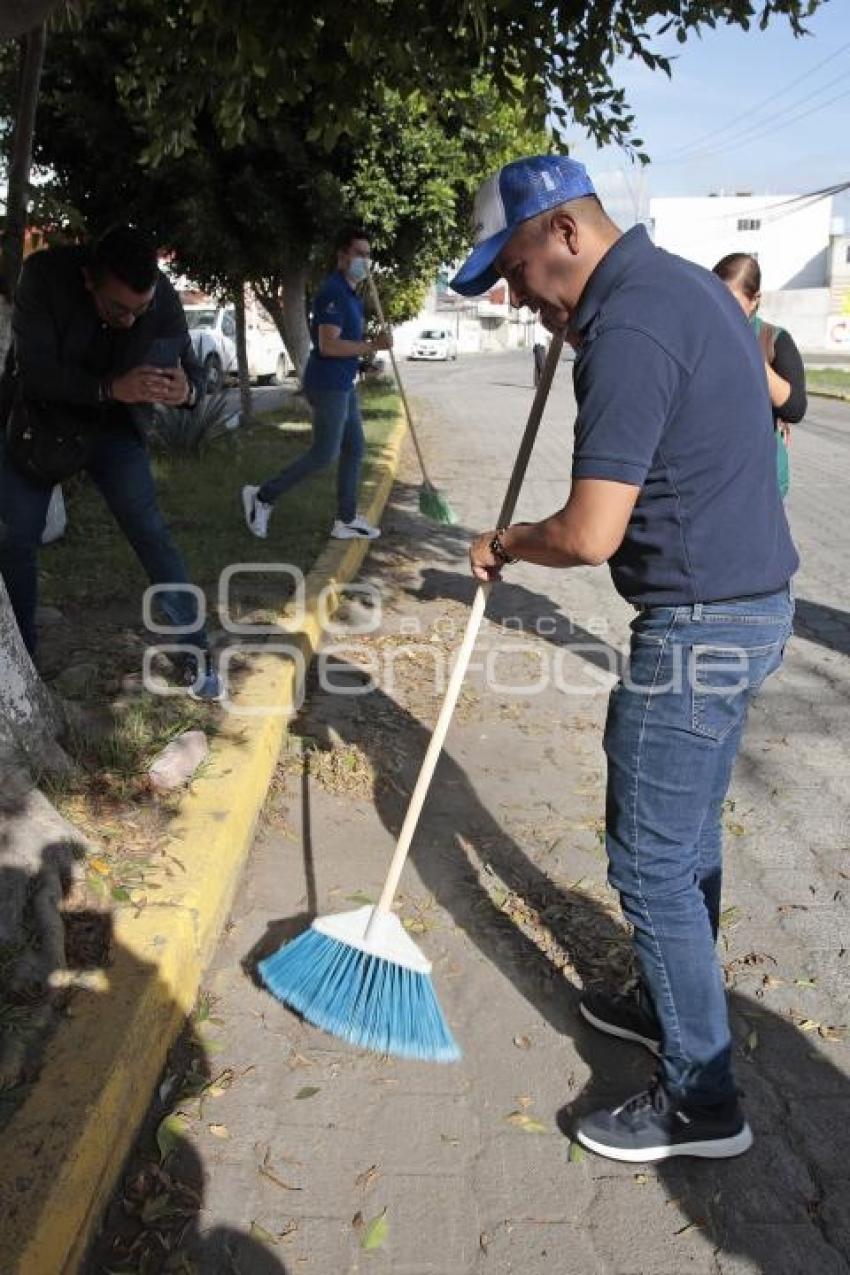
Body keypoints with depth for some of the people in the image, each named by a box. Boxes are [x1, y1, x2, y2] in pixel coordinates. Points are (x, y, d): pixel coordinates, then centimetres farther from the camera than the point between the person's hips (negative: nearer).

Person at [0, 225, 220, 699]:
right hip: (40, 420, 0)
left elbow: (192, 369, -10)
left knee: (153, 535, -7)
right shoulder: (44, 274, -27)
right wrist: (111, 387, -46)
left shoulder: (165, 300, -21)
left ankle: (193, 650, 5)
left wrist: (185, 390, -35)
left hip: (114, 426, 1)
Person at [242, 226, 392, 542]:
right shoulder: (332, 292, -17)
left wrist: (367, 348, 13)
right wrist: (372, 346, -23)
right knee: (324, 454, -6)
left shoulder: (351, 295, 15)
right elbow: (328, 345, -26)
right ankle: (263, 496, 5)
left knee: (354, 449, 10)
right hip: (328, 385, -10)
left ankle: (346, 521, 16)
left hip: (343, 385, 10)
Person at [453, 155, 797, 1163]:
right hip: (747, 601, 10)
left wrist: (506, 542, -5)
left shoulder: (628, 331, -22)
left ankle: (701, 1099, 18)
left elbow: (590, 534, -26)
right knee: (686, 836, 22)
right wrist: (581, 344, 16)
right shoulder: (681, 282, 11)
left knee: (650, 862, 2)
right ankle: (672, 1006, 41)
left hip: (696, 626, -10)